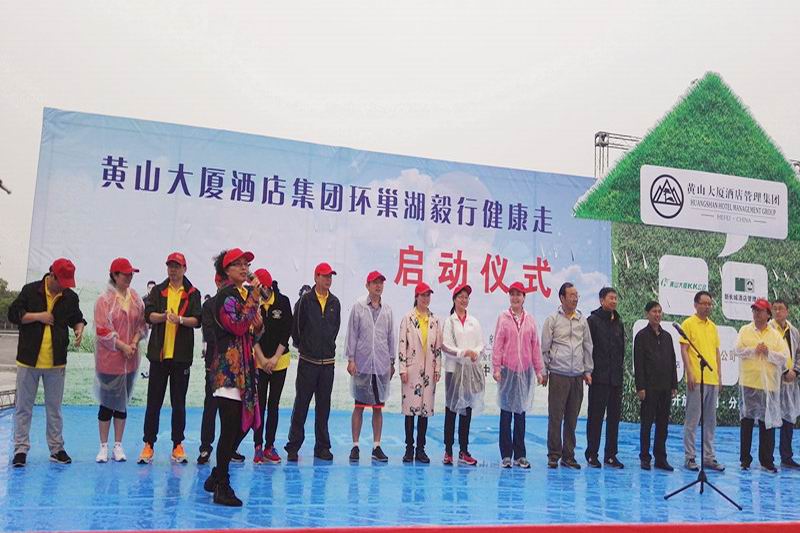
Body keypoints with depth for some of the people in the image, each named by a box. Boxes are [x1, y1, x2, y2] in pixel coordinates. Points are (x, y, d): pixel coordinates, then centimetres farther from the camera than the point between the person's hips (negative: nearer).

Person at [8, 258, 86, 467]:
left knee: (54, 408, 11)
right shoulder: (30, 291, -4)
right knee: (24, 407, 5)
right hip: (28, 360, -2)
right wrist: (38, 316, -14)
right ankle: (21, 449, 14)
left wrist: (79, 329, -5)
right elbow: (13, 314, -3)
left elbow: (77, 318, 17)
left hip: (56, 362, 2)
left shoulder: (70, 297, 3)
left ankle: (56, 448, 19)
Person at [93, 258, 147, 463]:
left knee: (122, 403, 11)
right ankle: (103, 447, 15)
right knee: (107, 403, 2)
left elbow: (142, 323, 9)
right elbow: (103, 331, -12)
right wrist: (123, 346, -15)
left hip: (130, 360, 4)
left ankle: (118, 446, 20)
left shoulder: (135, 298, 6)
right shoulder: (104, 300, -8)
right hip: (109, 359, -4)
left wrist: (135, 342, -8)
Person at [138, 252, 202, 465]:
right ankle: (148, 444, 11)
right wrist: (163, 316, -22)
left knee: (179, 403, 6)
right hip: (159, 353, 1)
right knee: (154, 401, 3)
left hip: (181, 354, -1)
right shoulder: (158, 291, 10)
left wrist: (180, 319, -23)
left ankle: (178, 445, 14)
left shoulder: (193, 293, 6)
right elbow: (148, 315, -3)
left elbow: (197, 319, -4)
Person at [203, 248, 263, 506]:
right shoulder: (225, 295, -9)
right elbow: (237, 326, -23)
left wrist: (258, 323, 3)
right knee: (230, 428, -5)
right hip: (227, 368, -9)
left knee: (244, 424, 13)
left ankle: (217, 476, 27)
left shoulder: (248, 292, 16)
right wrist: (254, 298, -19)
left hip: (245, 367, 9)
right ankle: (221, 487, 6)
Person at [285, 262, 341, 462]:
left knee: (324, 406, 9)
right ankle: (293, 447, 9)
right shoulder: (305, 300, -5)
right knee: (301, 405, 1)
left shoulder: (335, 303, 7)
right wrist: (303, 346, 8)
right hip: (308, 361, -4)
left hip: (328, 362, 4)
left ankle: (322, 447, 17)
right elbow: (295, 326, 0)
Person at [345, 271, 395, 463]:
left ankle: (377, 447, 13)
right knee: (359, 407, 3)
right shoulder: (358, 307, 1)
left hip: (382, 366, 3)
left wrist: (392, 362, 9)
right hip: (362, 365, -2)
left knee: (378, 407, 7)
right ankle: (355, 446, 11)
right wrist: (351, 359, -5)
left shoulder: (387, 310, 9)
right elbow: (352, 334, 0)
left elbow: (391, 337, 12)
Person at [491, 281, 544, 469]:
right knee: (506, 412, 2)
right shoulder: (503, 318, 1)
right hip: (507, 370, -2)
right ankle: (506, 455, 9)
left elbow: (535, 346, 10)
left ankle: (520, 455, 14)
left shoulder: (530, 320, 7)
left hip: (525, 371, 2)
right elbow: (497, 344, 0)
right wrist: (496, 368, -6)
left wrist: (539, 370, 9)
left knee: (521, 412, 8)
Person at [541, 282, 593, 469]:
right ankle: (553, 456, 7)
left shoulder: (582, 320, 10)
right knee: (555, 416, -2)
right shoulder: (552, 320, -1)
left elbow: (587, 347, 16)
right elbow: (544, 348, 1)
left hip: (577, 376, 4)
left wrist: (588, 371, 13)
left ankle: (568, 456, 15)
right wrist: (544, 371, 0)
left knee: (572, 418, 7)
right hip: (558, 375, -4)